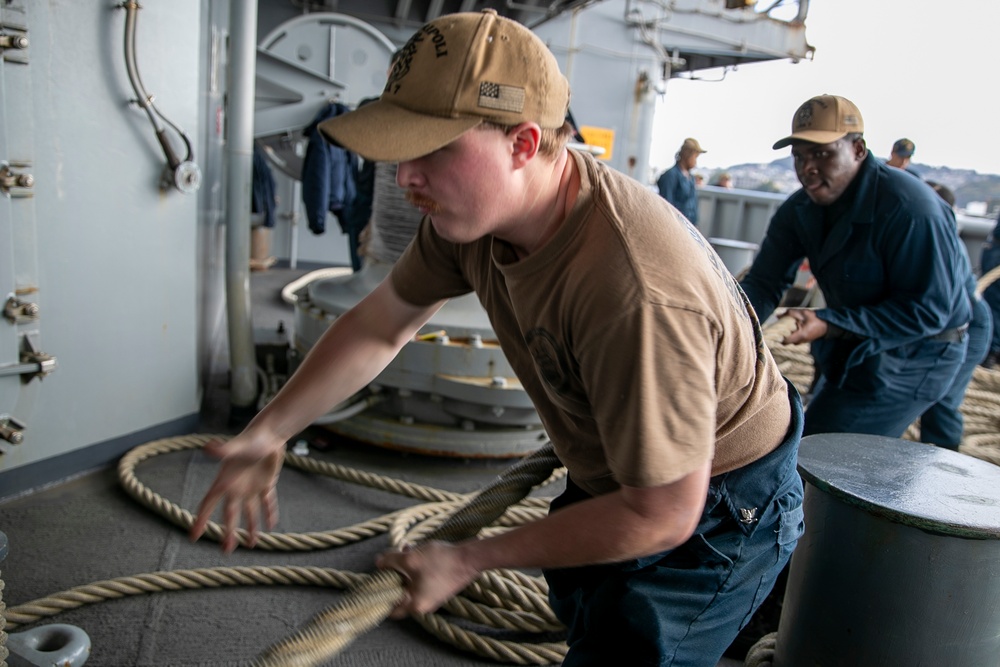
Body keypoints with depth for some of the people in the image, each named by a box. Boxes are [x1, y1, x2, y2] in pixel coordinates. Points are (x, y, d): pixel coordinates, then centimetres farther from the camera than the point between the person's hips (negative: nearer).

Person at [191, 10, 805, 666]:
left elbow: (662, 514, -32)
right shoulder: (478, 206, -15)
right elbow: (381, 324, -1)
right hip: (620, 472, 8)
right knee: (582, 607, 30)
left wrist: (467, 559, -24)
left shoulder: (634, 294, -42)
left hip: (715, 510, -8)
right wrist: (268, 432, -3)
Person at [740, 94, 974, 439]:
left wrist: (830, 324, -37)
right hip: (849, 344, 8)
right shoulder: (799, 210, -6)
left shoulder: (910, 210, -29)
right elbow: (764, 282, -11)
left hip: (913, 355, -8)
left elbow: (927, 311, -29)